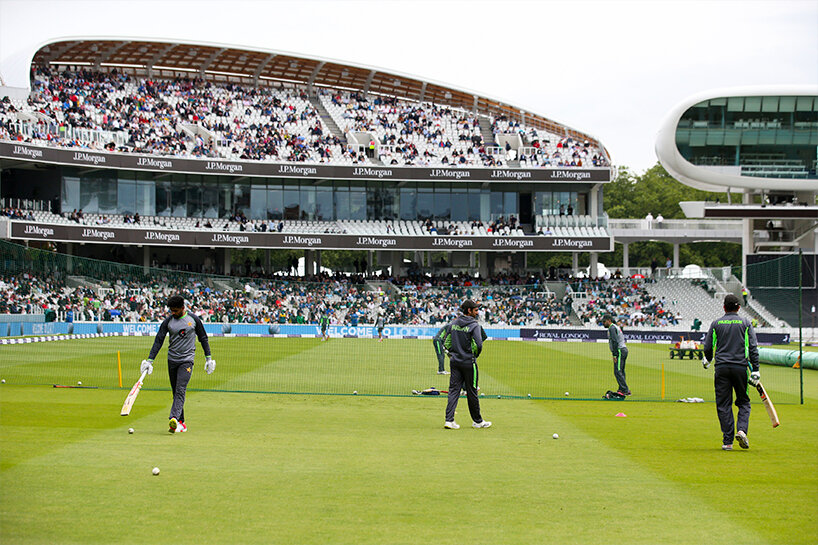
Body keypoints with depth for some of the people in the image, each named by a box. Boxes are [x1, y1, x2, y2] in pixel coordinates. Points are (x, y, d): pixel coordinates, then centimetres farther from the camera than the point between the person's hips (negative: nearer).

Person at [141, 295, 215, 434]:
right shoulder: (168, 321, 1)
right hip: (172, 360, 3)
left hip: (187, 360, -3)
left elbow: (203, 338, 10)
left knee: (180, 390, -17)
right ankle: (181, 423, 10)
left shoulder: (193, 319, 0)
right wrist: (150, 360, -9)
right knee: (175, 392, 5)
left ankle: (174, 419, -29)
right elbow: (158, 340, -1)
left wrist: (208, 357, 9)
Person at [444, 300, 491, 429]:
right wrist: (474, 355, -1)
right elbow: (478, 345, -19)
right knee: (472, 392, 6)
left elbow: (446, 343, 8)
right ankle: (477, 421, 19)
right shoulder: (474, 325, -12)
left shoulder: (453, 324, 6)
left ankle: (449, 420, -5)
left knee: (453, 390, 5)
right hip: (468, 363, -5)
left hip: (454, 361, 5)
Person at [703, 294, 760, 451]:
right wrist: (755, 370, -1)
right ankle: (741, 430, -11)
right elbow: (753, 348, -1)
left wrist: (707, 360, 30)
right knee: (743, 402, 12)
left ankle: (727, 441, 0)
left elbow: (707, 347, 9)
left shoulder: (716, 324, 6)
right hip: (740, 367, 0)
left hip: (721, 367, 0)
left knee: (723, 404, 4)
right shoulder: (745, 323, 5)